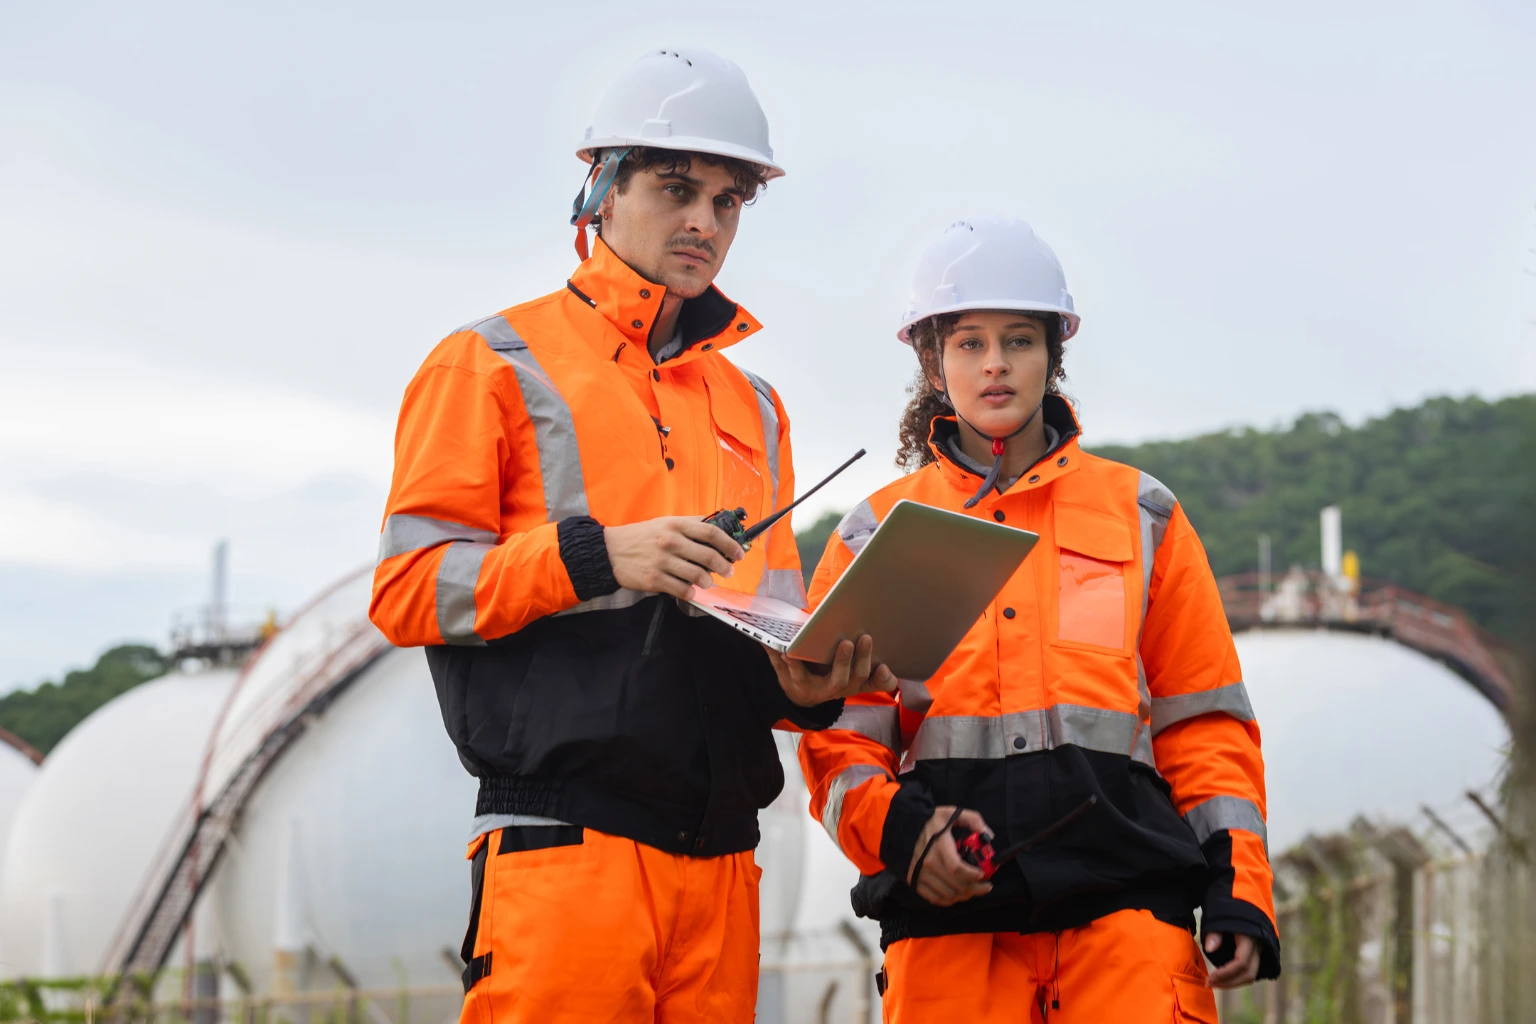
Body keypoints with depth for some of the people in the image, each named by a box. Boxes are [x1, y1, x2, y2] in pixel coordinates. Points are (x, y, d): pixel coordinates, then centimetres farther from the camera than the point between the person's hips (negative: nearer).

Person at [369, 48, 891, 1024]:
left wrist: (808, 678, 0)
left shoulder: (752, 406, 24)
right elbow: (407, 587, -2)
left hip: (719, 851, 6)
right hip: (566, 841, -5)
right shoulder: (498, 363, 6)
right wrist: (597, 555, -15)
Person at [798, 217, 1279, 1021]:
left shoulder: (1139, 516, 16)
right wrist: (898, 829, -11)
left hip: (1126, 902, 0)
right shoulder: (877, 535, 14)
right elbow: (837, 734, 10)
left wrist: (1238, 891, 4)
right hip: (949, 917, 0)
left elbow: (1203, 721, 14)